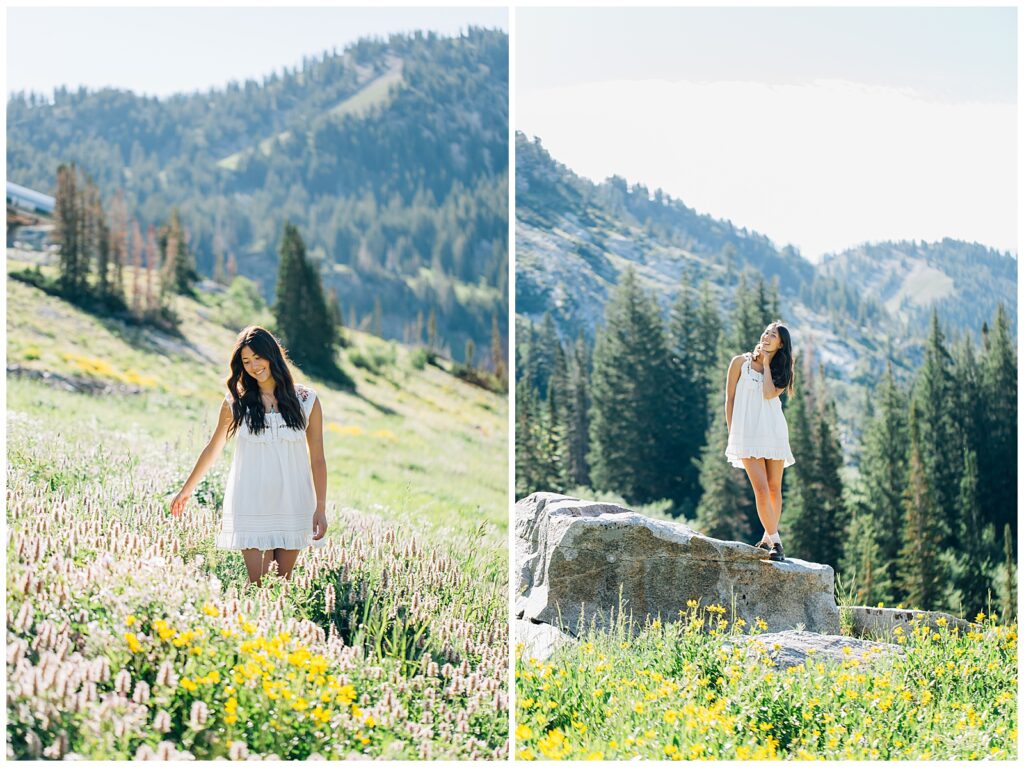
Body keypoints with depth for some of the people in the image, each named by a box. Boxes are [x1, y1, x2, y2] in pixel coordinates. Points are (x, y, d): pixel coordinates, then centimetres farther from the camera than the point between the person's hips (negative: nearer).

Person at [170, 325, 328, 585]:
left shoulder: (306, 400, 2)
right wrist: (186, 491, 23)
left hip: (292, 505, 1)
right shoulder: (236, 402, 3)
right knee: (258, 583, -8)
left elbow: (317, 459, 4)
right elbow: (212, 449, 16)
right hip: (250, 505, -1)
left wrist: (321, 508, -2)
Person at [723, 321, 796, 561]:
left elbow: (769, 394, -11)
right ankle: (775, 542, -10)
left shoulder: (782, 371, 10)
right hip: (747, 432, -3)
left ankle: (768, 538, 17)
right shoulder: (741, 362, 5)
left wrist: (766, 364, -2)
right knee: (761, 489, -14)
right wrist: (732, 432, 1)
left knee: (774, 488, 5)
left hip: (774, 432, 3)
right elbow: (729, 399, 7)